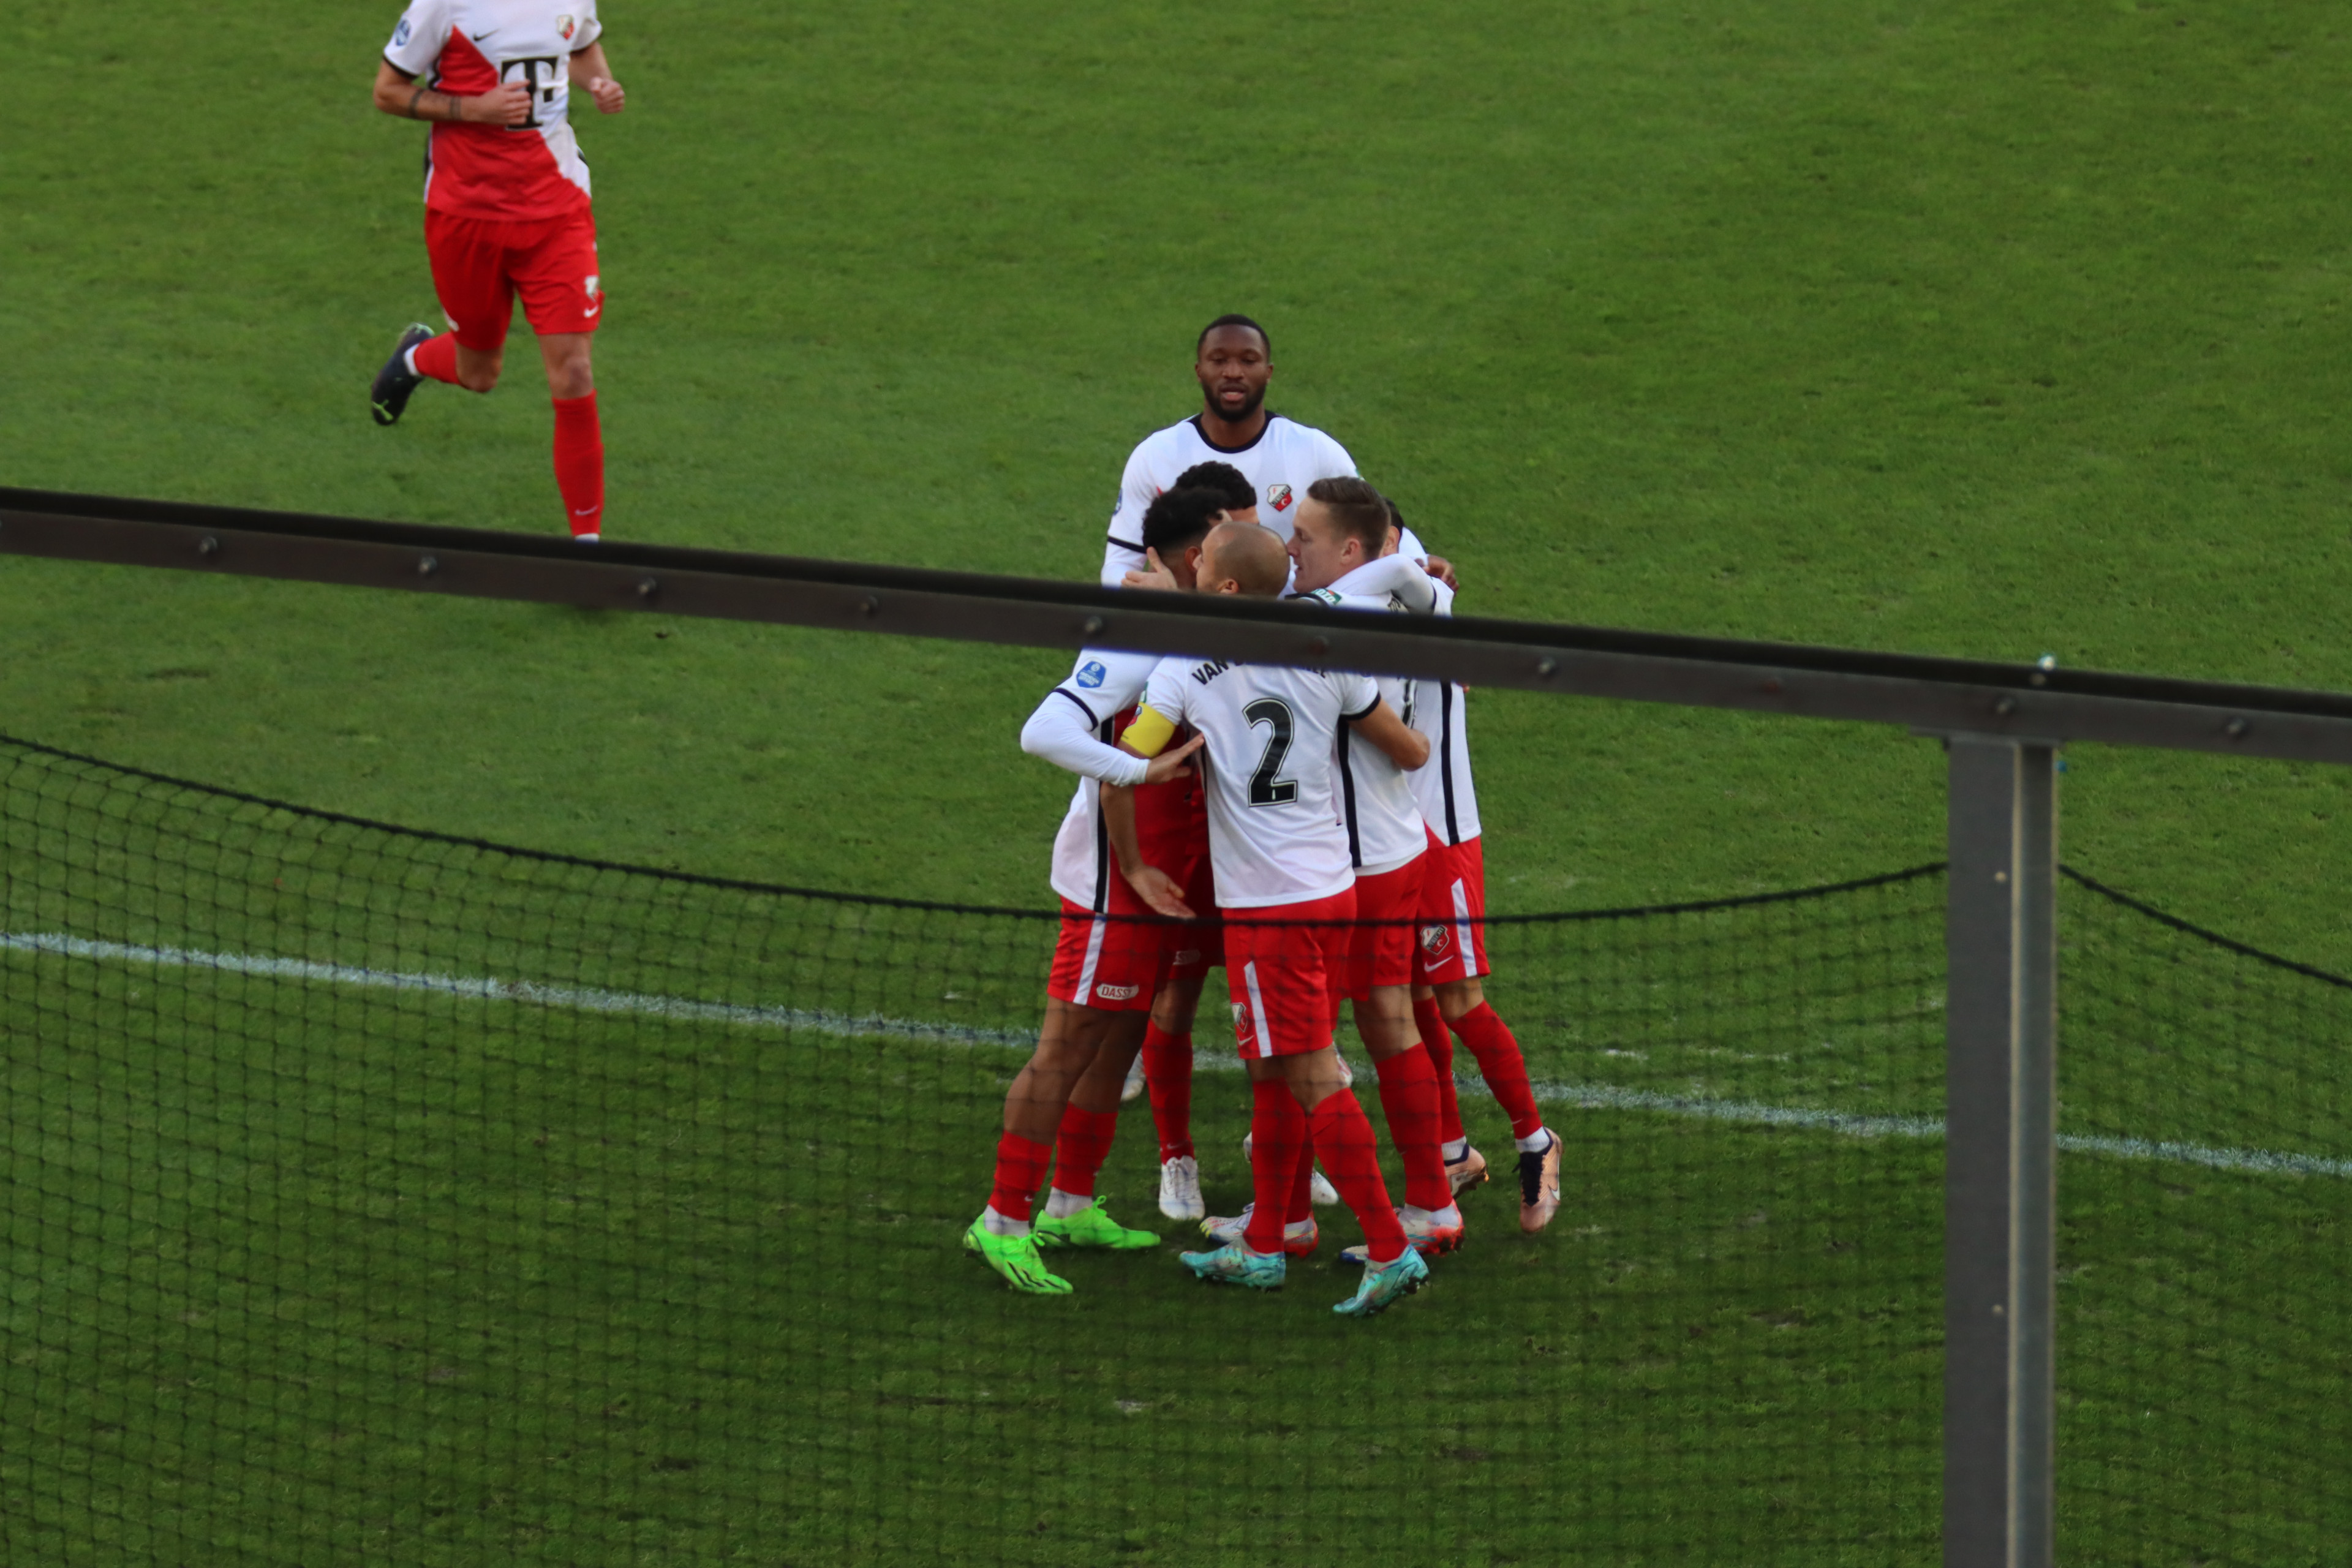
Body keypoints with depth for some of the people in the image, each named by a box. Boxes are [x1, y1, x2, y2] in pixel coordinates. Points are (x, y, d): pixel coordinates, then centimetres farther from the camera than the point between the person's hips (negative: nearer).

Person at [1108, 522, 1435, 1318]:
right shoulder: (1325, 661, 2)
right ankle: (1263, 1248, 22)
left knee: (1313, 1079, -4)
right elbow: (1412, 752, 8)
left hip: (1266, 908, -6)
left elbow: (1120, 769, -14)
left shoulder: (1186, 670, -9)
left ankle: (1391, 1251, -7)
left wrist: (1134, 866, 0)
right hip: (1334, 887, 6)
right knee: (1273, 1076, 16)